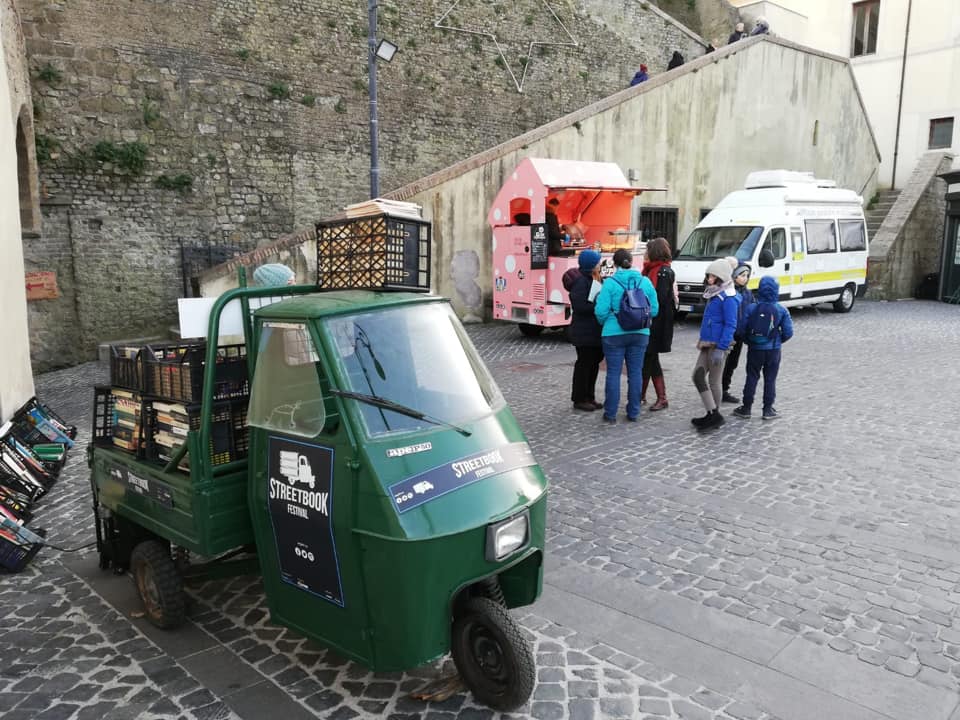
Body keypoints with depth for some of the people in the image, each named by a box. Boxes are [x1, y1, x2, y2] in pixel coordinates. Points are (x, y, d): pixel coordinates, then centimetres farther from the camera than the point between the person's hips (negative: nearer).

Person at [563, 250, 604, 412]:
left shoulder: (593, 279, 15)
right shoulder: (581, 281, -15)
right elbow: (579, 306, -23)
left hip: (595, 331, 10)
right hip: (584, 332, -10)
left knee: (594, 363, 14)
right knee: (584, 363, -2)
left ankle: (589, 397, 24)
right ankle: (579, 399, 8)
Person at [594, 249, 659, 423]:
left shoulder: (610, 283, -10)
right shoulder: (645, 282, 1)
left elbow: (601, 311, -12)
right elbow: (654, 309, 3)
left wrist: (605, 323, 9)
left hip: (614, 334, -3)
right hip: (640, 334, 3)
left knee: (613, 373, 4)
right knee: (635, 372, 10)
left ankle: (610, 413, 9)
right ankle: (633, 413, 18)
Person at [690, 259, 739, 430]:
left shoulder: (728, 298, -15)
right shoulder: (714, 295, 14)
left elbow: (730, 325, -19)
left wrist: (721, 349, -23)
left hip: (718, 345, -10)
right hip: (707, 344, 10)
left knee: (714, 381, 0)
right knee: (698, 376, 9)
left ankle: (714, 415, 11)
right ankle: (713, 414, 16)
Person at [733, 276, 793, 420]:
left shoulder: (751, 308, -10)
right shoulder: (782, 310, -9)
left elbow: (742, 329, -7)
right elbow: (788, 332, -7)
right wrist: (779, 341, 12)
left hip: (754, 349, 0)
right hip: (773, 350, 0)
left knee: (751, 378, 10)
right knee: (770, 380, 9)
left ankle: (746, 408, 16)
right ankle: (768, 410, 14)